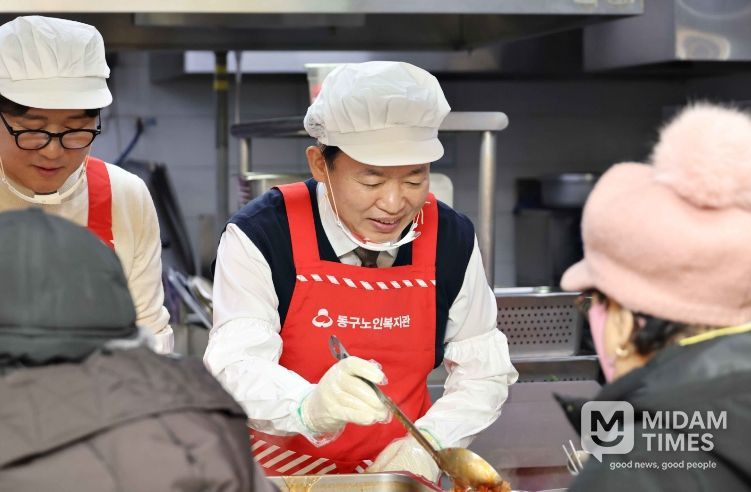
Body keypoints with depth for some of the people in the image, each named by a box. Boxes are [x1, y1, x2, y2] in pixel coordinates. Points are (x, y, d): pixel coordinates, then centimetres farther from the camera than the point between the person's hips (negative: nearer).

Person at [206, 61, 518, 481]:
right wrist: (310, 407, -38)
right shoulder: (259, 236, -11)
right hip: (282, 473, -3)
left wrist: (429, 440, -9)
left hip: (399, 474, 3)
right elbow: (235, 367, -19)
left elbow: (484, 372, 7)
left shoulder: (453, 240, -1)